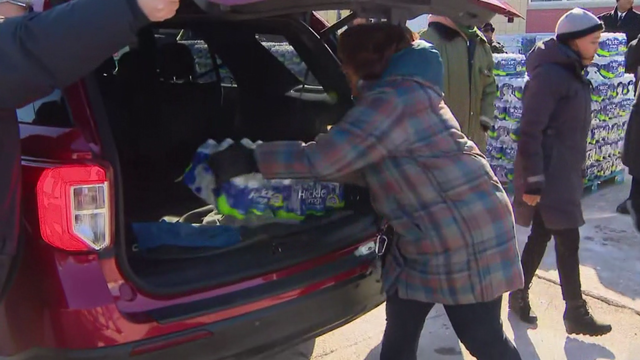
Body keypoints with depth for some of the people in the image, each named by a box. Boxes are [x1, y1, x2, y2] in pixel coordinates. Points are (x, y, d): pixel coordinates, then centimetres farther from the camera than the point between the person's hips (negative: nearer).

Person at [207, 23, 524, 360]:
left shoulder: (396, 97, -23)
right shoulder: (402, 92, 11)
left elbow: (325, 156, -27)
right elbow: (366, 168, 13)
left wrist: (249, 159, -19)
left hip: (466, 235, -10)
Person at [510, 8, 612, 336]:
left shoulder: (572, 73, 13)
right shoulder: (548, 73, -16)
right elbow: (530, 131, -20)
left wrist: (566, 170, 17)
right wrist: (532, 180, -22)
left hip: (564, 171, 9)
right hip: (548, 172, -9)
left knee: (541, 235, 15)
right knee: (568, 240, -4)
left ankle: (519, 296, 27)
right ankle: (576, 313, 7)